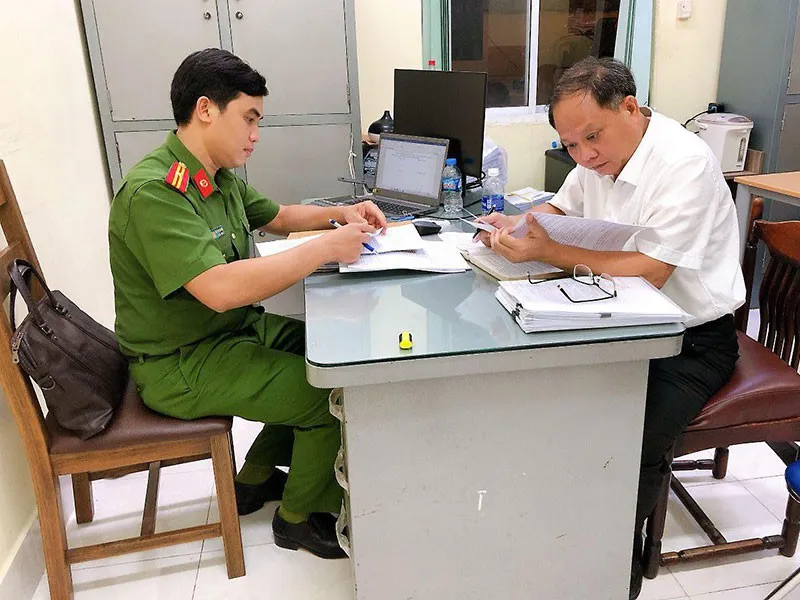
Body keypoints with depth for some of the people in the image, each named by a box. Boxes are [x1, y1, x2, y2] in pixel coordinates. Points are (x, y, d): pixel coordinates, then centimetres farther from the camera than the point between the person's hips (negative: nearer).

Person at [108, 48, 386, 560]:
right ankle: (300, 516, 14)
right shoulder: (153, 192, -25)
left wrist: (340, 213, 4)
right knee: (333, 393, -13)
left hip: (236, 328, 10)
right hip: (182, 365, -10)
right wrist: (327, 248, -29)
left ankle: (255, 478, 24)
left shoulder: (220, 177, 6)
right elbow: (221, 288, -36)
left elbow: (277, 216, 22)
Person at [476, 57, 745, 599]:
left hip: (693, 340, -7)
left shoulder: (685, 163, -21)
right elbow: (559, 211, 15)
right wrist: (513, 227, -7)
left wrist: (547, 251, -29)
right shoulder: (599, 156, 3)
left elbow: (650, 271, -27)